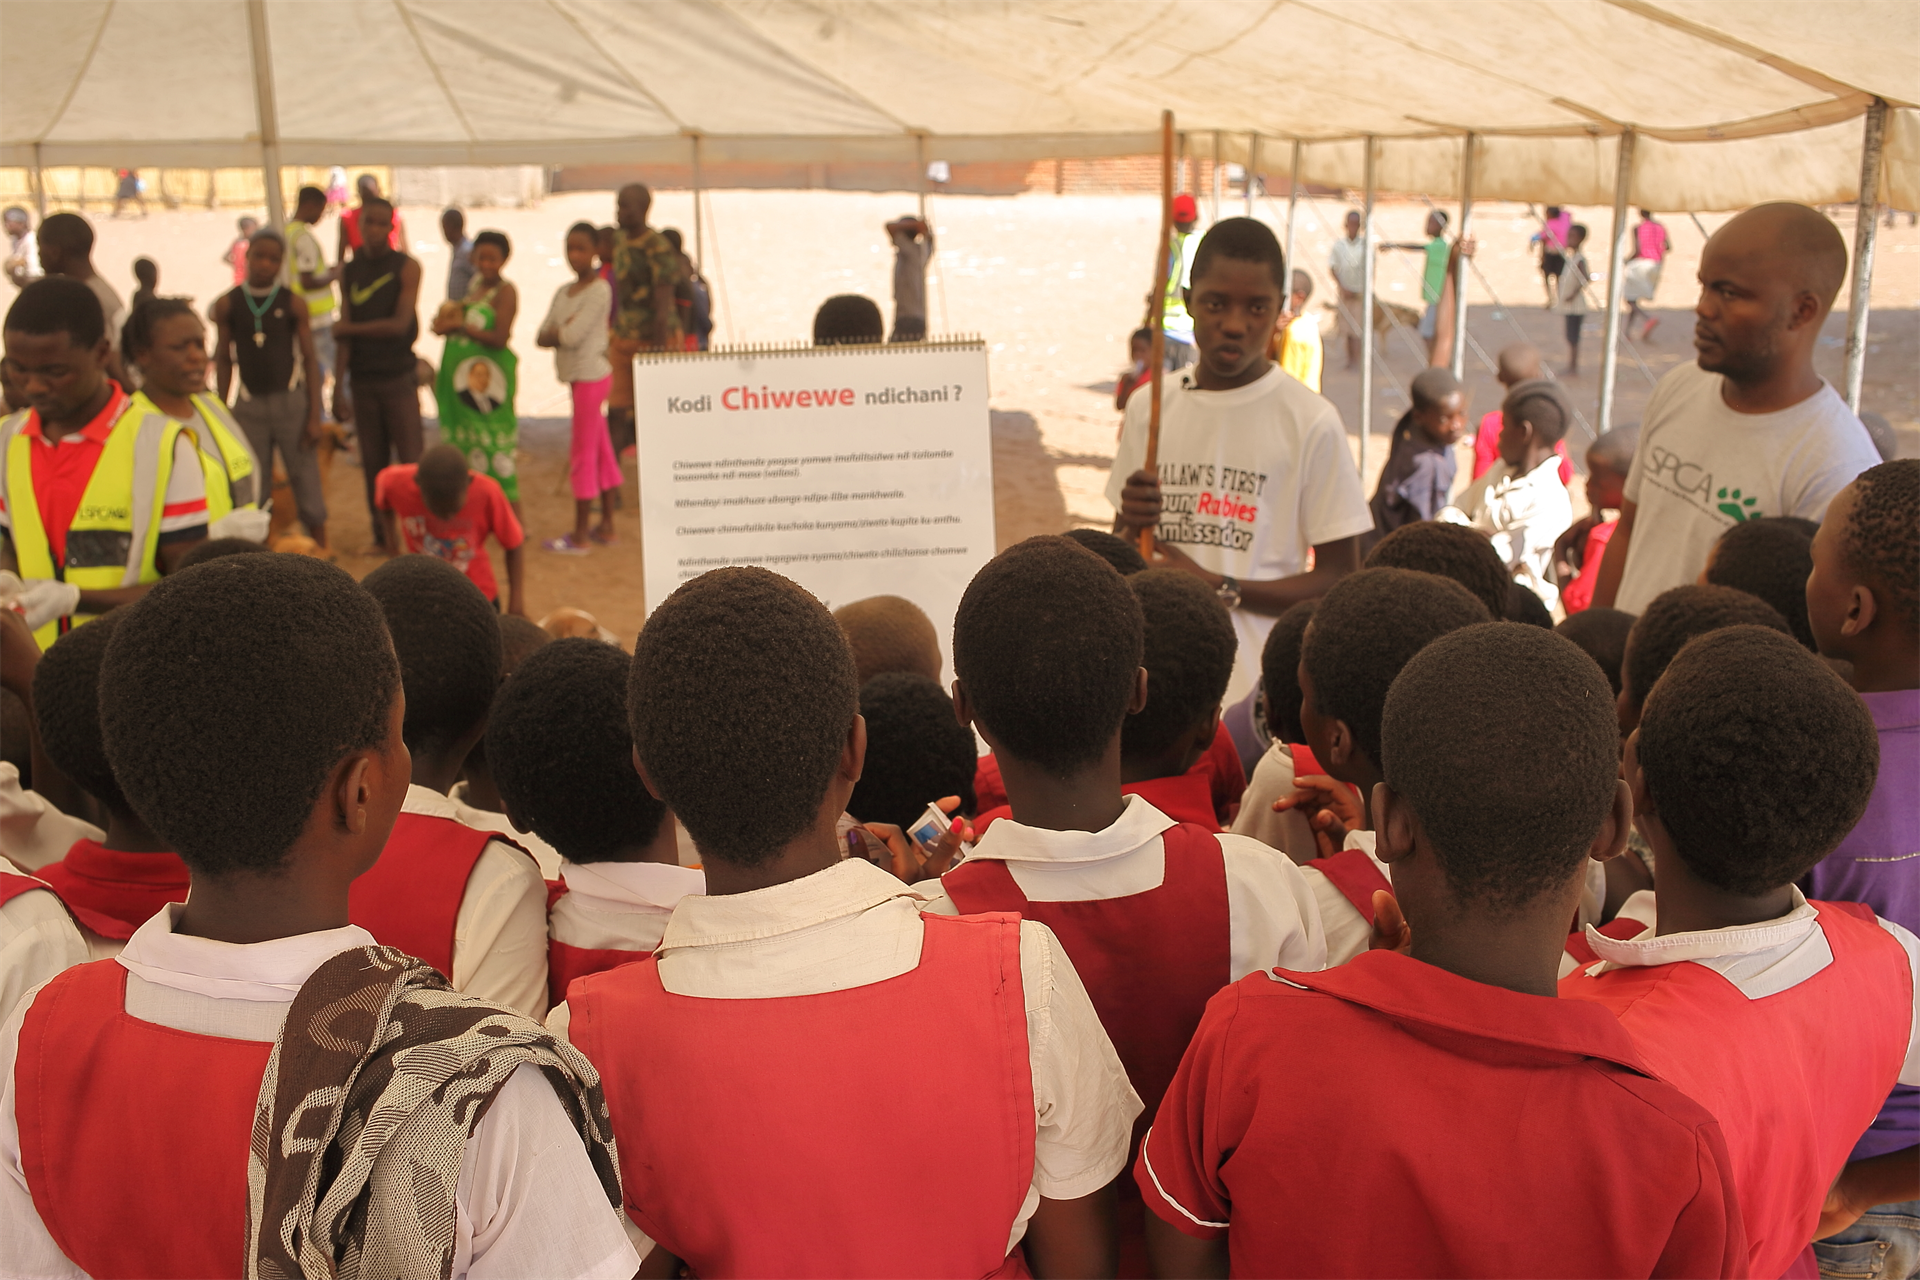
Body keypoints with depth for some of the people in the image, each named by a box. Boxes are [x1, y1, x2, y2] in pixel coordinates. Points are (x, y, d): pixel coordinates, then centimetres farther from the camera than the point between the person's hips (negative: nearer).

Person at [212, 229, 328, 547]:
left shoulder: (292, 303, -2)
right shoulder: (227, 304, 2)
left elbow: (309, 359, 0)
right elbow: (223, 360, 7)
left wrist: (314, 416, -6)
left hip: (290, 403, -1)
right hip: (249, 407, 2)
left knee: (307, 484, 1)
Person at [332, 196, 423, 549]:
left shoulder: (406, 267, -4)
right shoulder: (349, 271, 8)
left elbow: (399, 324, -12)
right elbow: (344, 332, 5)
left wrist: (349, 329, -4)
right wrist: (338, 387, 0)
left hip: (399, 377, -3)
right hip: (362, 380, 4)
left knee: (410, 460, -4)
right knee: (373, 462, 8)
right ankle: (381, 532, 18)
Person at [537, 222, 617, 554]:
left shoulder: (600, 290, -13)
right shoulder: (563, 292, 13)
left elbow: (573, 336, -20)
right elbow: (541, 336, 6)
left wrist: (555, 331, -1)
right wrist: (563, 331, -12)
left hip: (591, 376, -8)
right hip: (580, 377, 8)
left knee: (583, 454, -4)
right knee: (601, 451, 12)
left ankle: (580, 534, 1)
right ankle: (606, 526, 18)